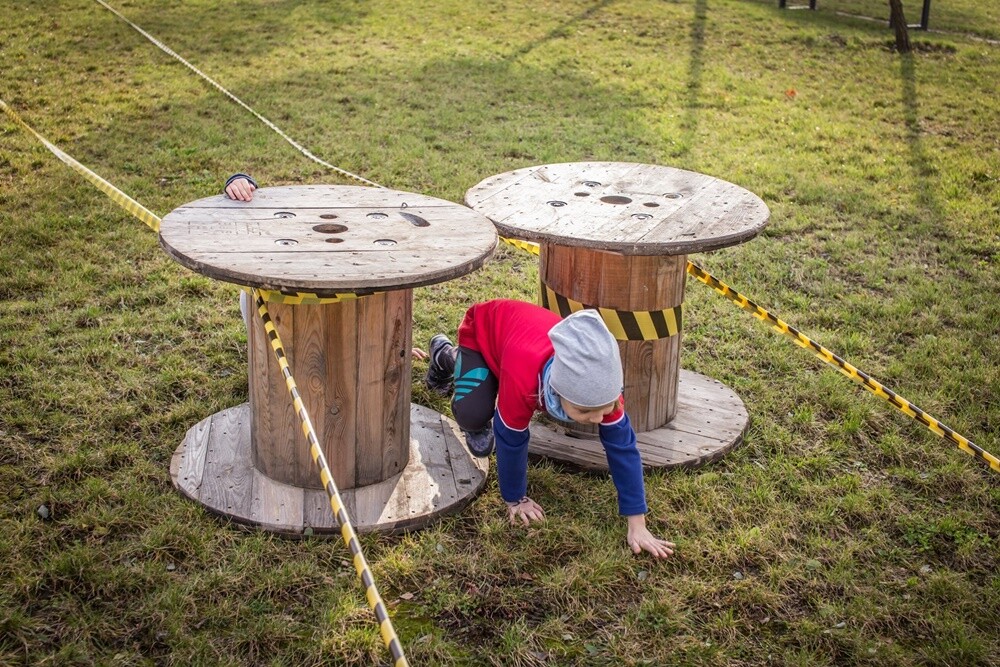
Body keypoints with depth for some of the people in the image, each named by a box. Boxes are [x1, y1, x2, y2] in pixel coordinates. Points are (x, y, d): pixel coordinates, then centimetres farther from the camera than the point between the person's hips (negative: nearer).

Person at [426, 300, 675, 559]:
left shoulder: (602, 382, -34)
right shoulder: (522, 378, -46)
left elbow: (622, 447, -27)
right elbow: (511, 440, -30)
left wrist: (637, 525, -26)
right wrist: (515, 500, -16)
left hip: (521, 322, 4)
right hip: (483, 328, -4)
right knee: (474, 415, -22)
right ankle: (447, 357, 11)